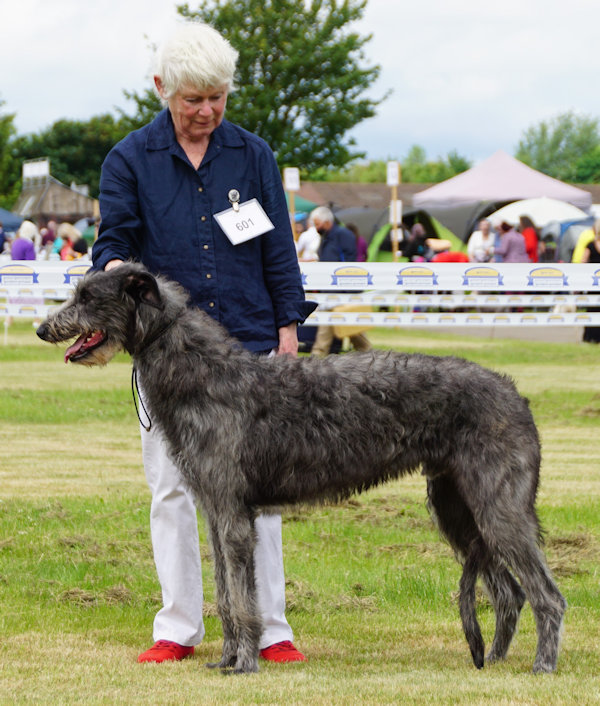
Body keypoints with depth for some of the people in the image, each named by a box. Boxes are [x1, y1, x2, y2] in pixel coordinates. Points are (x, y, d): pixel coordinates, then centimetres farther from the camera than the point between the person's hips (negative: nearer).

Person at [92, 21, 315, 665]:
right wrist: (114, 267, -23)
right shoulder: (130, 160, 4)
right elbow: (114, 239, 1)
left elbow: (278, 250, 10)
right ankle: (177, 628, 9)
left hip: (249, 345, 1)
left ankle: (269, 629, 4)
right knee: (172, 485, 1)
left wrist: (288, 328, 4)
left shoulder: (252, 155, 9)